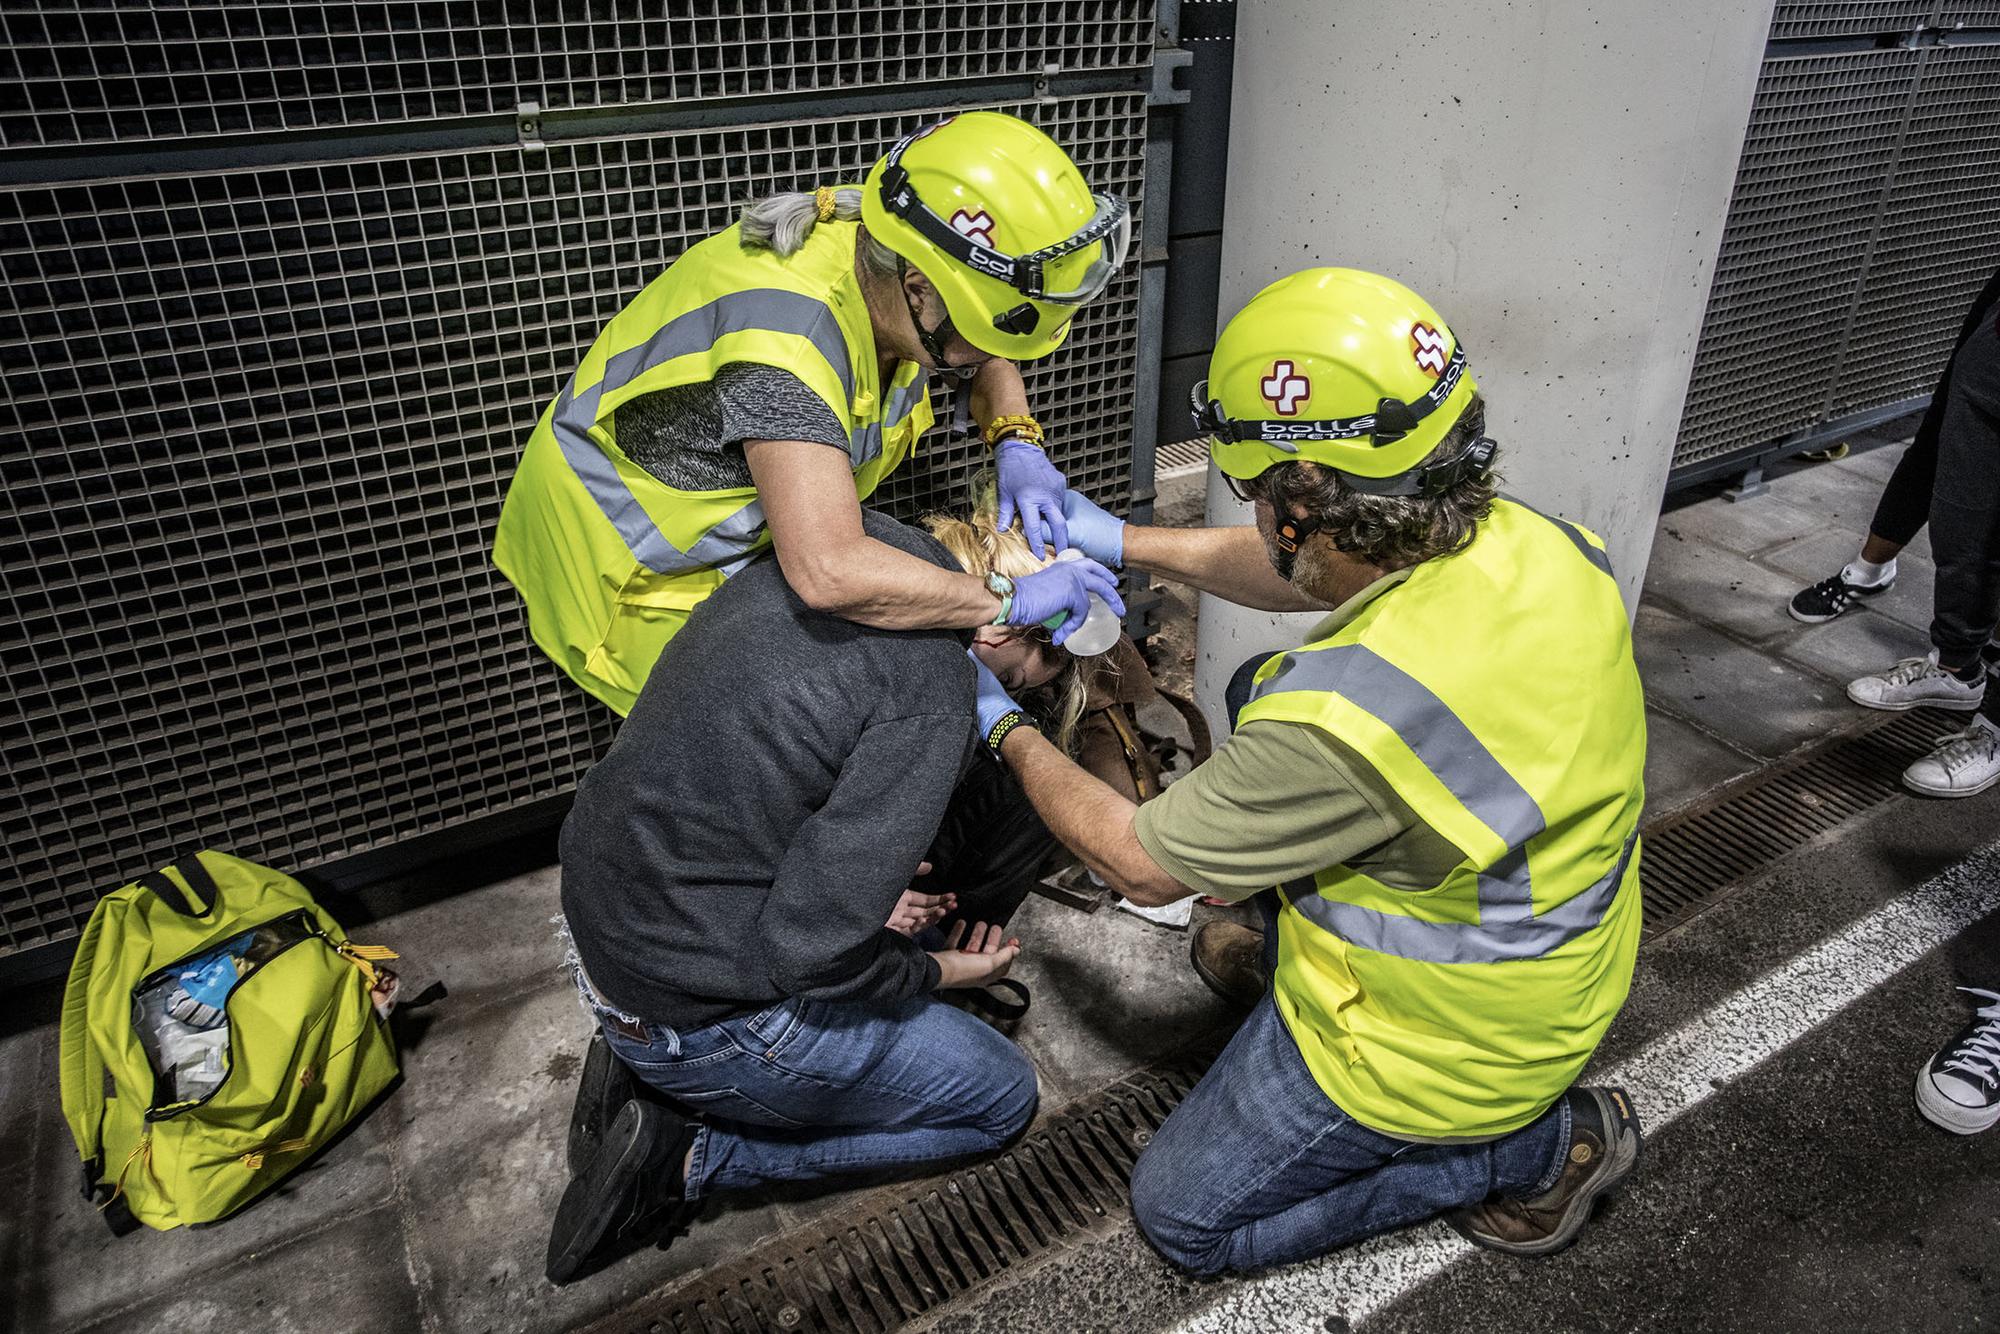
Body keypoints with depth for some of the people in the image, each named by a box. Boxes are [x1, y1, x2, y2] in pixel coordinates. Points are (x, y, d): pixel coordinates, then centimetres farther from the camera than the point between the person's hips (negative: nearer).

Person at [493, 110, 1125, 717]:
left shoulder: (887, 253, -18)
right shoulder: (787, 337, -43)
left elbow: (986, 360, 3)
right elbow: (830, 575, -52)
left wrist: (1018, 443, -18)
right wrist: (1010, 601, -41)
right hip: (638, 554, -7)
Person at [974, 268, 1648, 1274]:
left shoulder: (1344, 719, -39)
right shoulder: (1532, 542, -14)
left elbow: (1138, 865, -21)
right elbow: (1297, 573, 5)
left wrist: (1006, 732, -6)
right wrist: (1125, 541, 6)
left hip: (1444, 1045, -8)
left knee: (1182, 1216, 14)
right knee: (1254, 693, 14)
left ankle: (1532, 1149, 10)